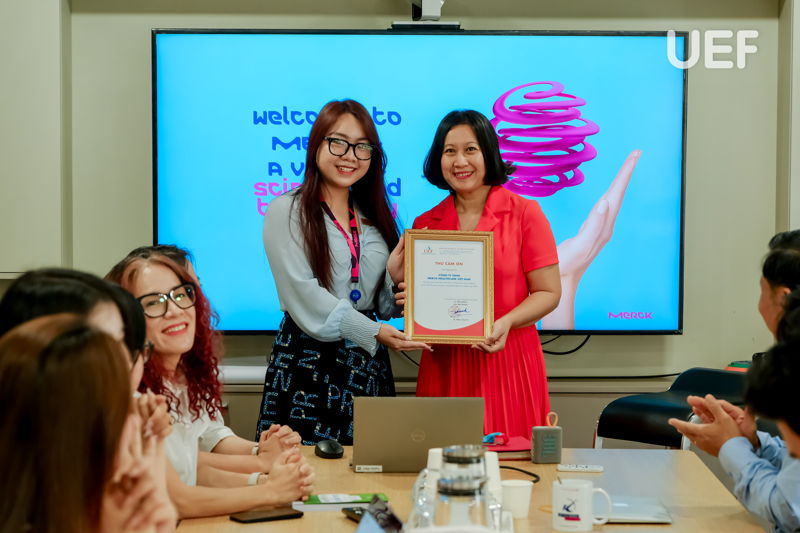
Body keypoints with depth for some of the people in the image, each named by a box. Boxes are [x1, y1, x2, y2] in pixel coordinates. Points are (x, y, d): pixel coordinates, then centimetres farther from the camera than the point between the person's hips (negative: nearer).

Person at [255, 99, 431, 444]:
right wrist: (372, 331, -17)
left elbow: (382, 306, 15)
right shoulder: (287, 211, -2)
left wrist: (393, 277, -6)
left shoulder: (373, 218, 15)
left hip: (369, 363, 5)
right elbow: (305, 294, -12)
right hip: (309, 360, -5)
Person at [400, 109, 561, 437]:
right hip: (444, 366, 3)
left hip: (507, 359, -2)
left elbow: (548, 292, -2)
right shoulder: (425, 224, 8)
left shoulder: (524, 213, -1)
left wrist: (506, 323, -16)